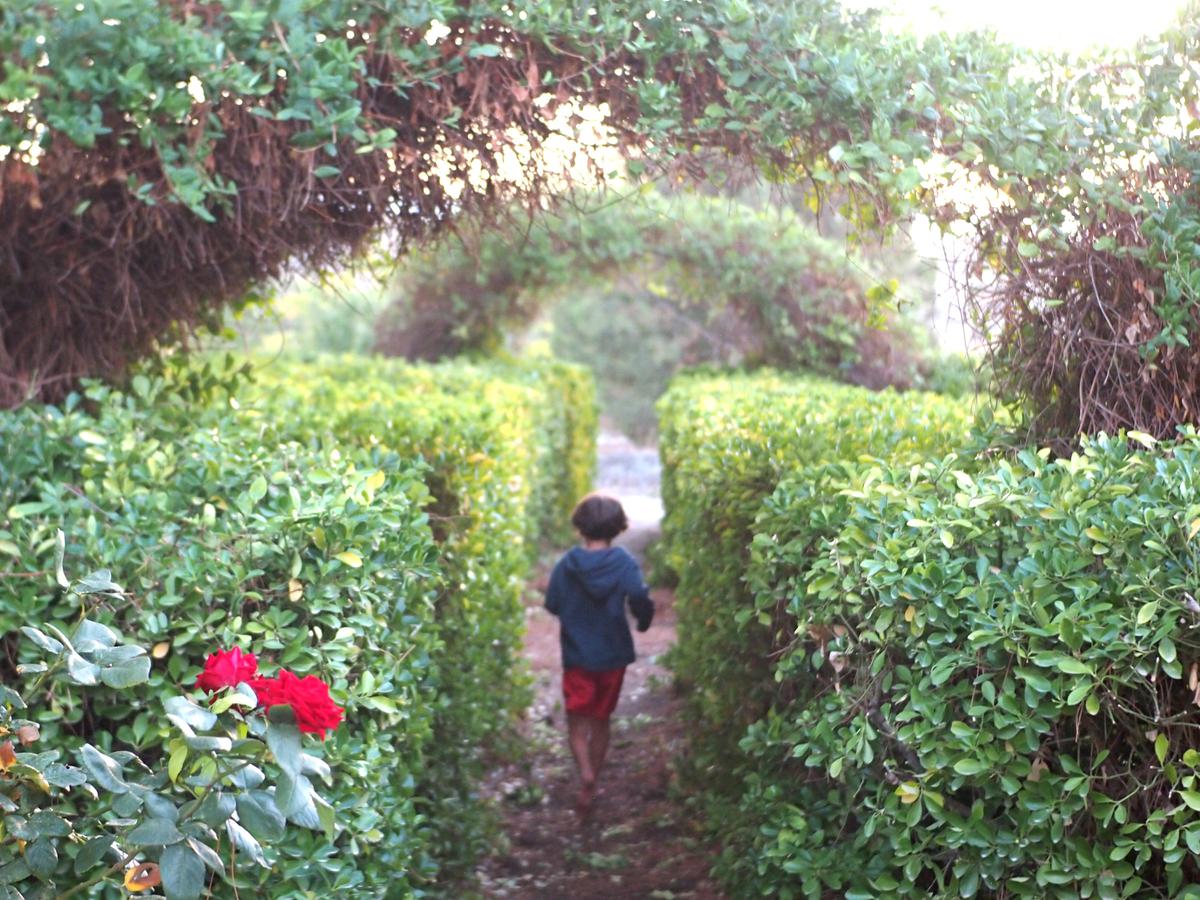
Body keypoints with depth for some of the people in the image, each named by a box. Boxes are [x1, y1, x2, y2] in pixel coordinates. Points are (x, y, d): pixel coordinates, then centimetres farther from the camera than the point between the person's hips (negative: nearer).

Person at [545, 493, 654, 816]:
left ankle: (585, 773, -19)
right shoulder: (624, 562, -12)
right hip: (613, 655, 1)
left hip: (577, 656, -1)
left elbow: (552, 604, -3)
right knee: (601, 720, 16)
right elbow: (640, 598, -22)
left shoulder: (567, 564, -9)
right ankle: (591, 786, 23)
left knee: (577, 720, 6)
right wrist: (643, 621, -1)